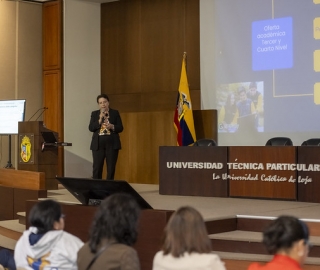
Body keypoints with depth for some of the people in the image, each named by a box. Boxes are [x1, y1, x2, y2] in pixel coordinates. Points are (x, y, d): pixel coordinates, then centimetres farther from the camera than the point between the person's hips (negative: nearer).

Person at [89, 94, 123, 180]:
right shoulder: (94, 114, 9)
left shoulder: (115, 113, 6)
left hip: (112, 144, 0)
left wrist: (112, 127, -17)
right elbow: (91, 128, -1)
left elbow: (120, 128, 2)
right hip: (98, 144, 1)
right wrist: (100, 120, -12)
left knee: (111, 168, 1)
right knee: (97, 168, -2)